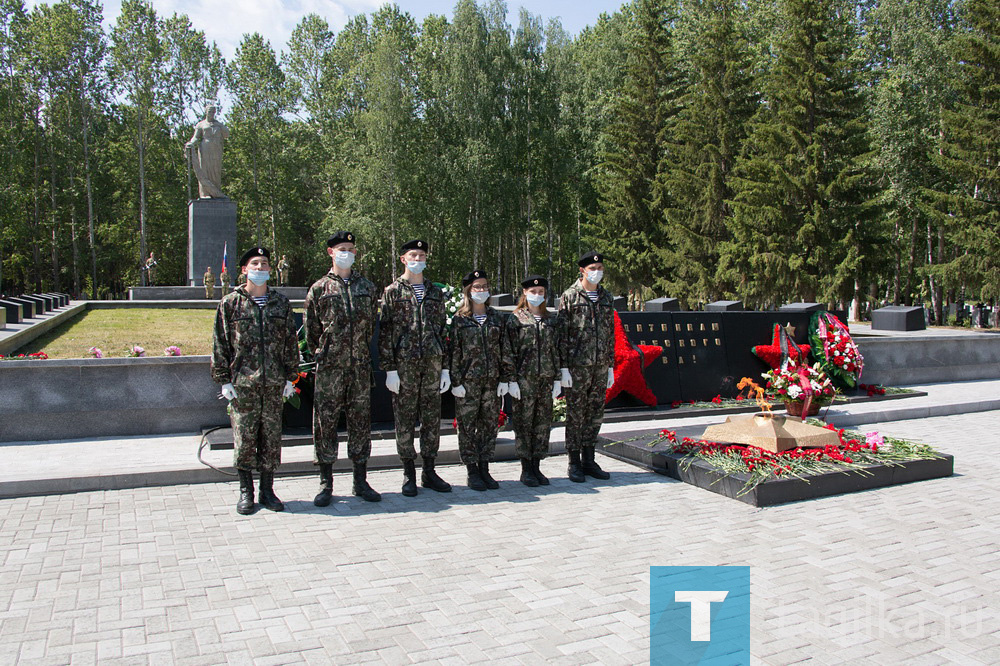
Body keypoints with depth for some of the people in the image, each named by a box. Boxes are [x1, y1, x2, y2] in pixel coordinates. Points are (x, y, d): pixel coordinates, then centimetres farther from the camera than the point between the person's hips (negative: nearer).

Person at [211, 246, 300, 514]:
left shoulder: (281, 303, 9)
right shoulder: (230, 303, 2)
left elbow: (291, 342, 12)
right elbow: (220, 344, 2)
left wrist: (290, 377, 8)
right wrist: (224, 380, -3)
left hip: (274, 383, 2)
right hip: (242, 383, -2)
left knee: (271, 437, 7)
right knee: (244, 438, 2)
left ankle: (267, 489, 19)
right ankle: (246, 492, 16)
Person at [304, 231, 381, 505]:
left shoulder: (366, 287, 11)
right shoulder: (320, 288, 3)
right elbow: (311, 329, 6)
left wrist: (362, 352, 11)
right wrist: (321, 355, 6)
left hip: (360, 366, 2)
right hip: (329, 368, -2)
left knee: (361, 420, 7)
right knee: (325, 421, 0)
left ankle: (361, 481, 17)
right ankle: (325, 482, 12)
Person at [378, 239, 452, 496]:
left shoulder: (435, 292, 14)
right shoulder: (393, 291, 3)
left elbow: (442, 329, 15)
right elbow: (385, 331, -1)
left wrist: (446, 366, 8)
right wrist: (389, 368, -9)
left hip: (432, 362, 3)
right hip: (404, 363, -3)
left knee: (432, 418, 6)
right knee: (405, 419, 2)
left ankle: (429, 472, 17)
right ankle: (409, 475, 12)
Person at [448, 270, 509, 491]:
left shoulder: (497, 318, 10)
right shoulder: (459, 319, 0)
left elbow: (504, 350, 9)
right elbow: (453, 352, -3)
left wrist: (504, 379, 2)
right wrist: (456, 381, -9)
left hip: (492, 381, 3)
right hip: (467, 381, -3)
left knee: (490, 425, 7)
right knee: (467, 426, 1)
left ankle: (484, 469, 18)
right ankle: (472, 471, 12)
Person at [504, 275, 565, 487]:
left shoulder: (553, 320, 11)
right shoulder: (515, 319, -1)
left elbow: (557, 350, 10)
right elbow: (509, 353, -4)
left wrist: (557, 379, 5)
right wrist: (512, 380, -9)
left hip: (547, 379, 4)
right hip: (524, 379, -4)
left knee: (543, 423, 7)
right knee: (524, 423, 1)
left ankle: (536, 467, 18)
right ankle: (526, 469, 10)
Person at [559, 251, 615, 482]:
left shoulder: (607, 298, 12)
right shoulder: (570, 297, -4)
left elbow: (610, 334, 16)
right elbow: (562, 334, -7)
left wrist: (611, 366, 13)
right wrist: (563, 367, -12)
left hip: (600, 367, 5)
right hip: (577, 366, -5)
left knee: (595, 415, 10)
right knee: (575, 415, 1)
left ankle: (589, 460, 21)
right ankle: (574, 463, 11)